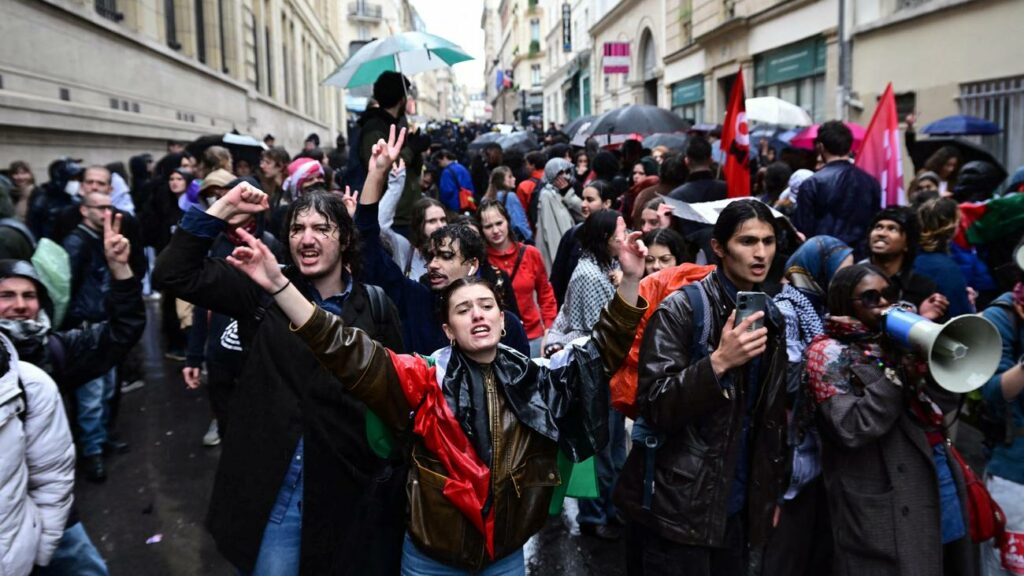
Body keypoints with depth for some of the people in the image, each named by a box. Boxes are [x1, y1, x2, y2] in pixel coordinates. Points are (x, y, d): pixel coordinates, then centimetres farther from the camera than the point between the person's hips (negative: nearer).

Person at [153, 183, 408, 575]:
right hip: (272, 486, 0)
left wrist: (393, 471, -1)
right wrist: (221, 212, -13)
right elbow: (172, 275, -7)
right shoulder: (263, 290, -1)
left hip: (351, 486, 1)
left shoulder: (374, 305, -1)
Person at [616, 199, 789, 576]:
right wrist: (718, 362, -28)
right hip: (676, 510, -6)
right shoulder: (681, 310, -12)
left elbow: (774, 415, 15)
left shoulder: (772, 318, 8)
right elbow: (654, 407, -17)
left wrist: (773, 491, 15)